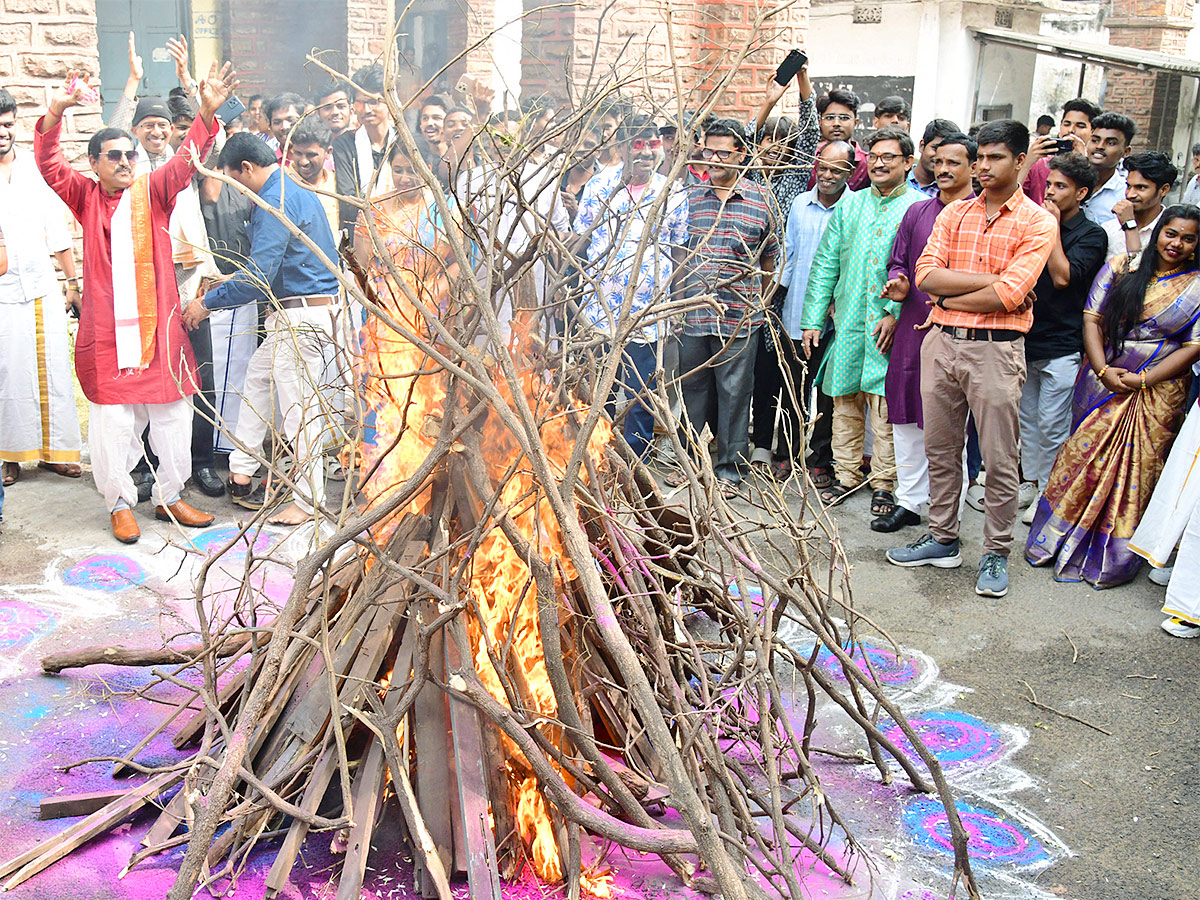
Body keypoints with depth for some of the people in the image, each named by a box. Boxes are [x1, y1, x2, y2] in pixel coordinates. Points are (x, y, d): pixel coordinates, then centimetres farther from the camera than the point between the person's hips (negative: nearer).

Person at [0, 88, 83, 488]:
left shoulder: (35, 168, 9)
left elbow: (57, 230, 12)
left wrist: (73, 281, 11)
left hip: (42, 289, 3)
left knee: (53, 371, 4)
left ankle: (55, 449, 14)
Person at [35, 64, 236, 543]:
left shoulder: (153, 192, 6)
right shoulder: (85, 197, 7)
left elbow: (186, 158, -6)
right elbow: (49, 164, -4)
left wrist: (207, 112, -21)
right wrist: (56, 112, -19)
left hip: (159, 324, 1)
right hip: (106, 329, -1)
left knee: (172, 414, 8)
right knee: (112, 422, 2)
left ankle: (169, 497, 23)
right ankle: (120, 503, 16)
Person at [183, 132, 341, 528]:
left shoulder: (275, 201, -17)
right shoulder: (297, 190, 15)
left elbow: (259, 278, -21)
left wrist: (208, 303, -11)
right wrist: (232, 281, 26)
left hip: (300, 317, -11)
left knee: (299, 407, -2)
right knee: (258, 378, 21)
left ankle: (309, 501, 9)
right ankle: (240, 473, 29)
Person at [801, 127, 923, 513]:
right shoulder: (849, 205, 12)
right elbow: (825, 264, 11)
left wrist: (897, 313, -16)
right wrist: (813, 319, 6)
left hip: (890, 325, -4)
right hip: (847, 322, 4)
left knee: (886, 406, 0)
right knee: (844, 401, 10)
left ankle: (883, 483, 12)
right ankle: (846, 473, 23)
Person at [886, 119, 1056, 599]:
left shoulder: (1037, 223, -3)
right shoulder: (954, 213, 11)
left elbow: (1009, 296, -15)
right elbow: (927, 274, -3)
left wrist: (949, 298, -6)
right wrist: (989, 279, -11)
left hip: (995, 348, -5)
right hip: (941, 343, 5)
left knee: (1000, 459, 1)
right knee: (940, 449, 12)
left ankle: (996, 554, 14)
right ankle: (943, 539, 26)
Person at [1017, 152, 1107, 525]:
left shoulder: (1091, 235, -4)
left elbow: (1063, 277, -17)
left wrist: (1053, 227, -11)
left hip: (1061, 345, -6)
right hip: (1027, 339, 6)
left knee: (1051, 425, -2)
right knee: (1027, 419, 12)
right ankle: (1031, 482, 25)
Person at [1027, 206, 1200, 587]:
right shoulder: (1121, 268, 3)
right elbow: (1092, 319, 0)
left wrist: (1143, 380, -14)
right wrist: (1103, 370, -12)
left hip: (1157, 390, -1)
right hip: (1102, 381, 1)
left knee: (1137, 470, 2)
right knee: (1082, 457, 3)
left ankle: (1113, 557, 15)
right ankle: (1055, 541, 18)